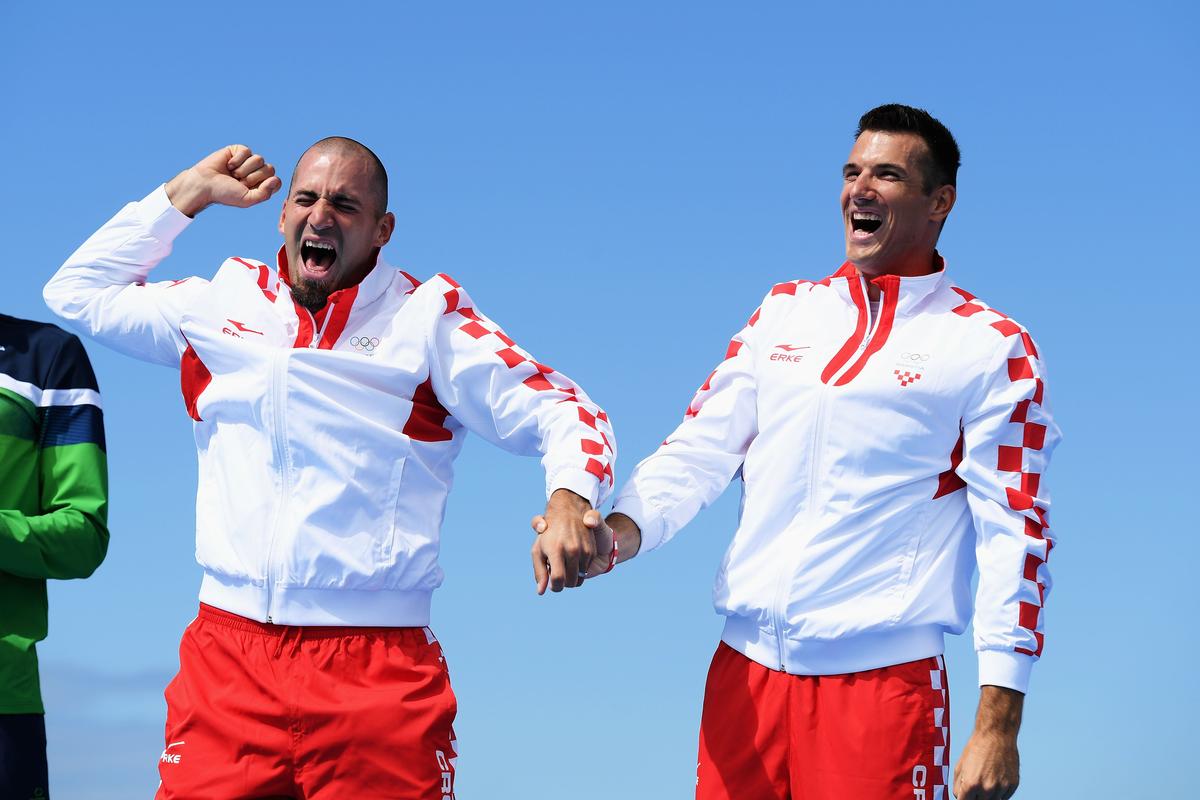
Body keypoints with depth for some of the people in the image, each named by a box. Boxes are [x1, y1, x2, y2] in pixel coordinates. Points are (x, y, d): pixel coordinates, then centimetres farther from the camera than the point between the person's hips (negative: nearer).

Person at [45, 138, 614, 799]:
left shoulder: (428, 318, 4)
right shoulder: (222, 306, 14)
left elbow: (560, 411, 2)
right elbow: (77, 290, 25)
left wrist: (569, 497, -19)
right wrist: (189, 193, 20)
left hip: (378, 668, -2)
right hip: (227, 658, 3)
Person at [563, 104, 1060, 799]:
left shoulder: (993, 347, -2)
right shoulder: (784, 312, 13)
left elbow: (1016, 532, -6)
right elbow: (702, 447, 11)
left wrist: (999, 723, -12)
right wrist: (621, 531, -11)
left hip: (882, 682, -4)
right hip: (746, 666, 4)